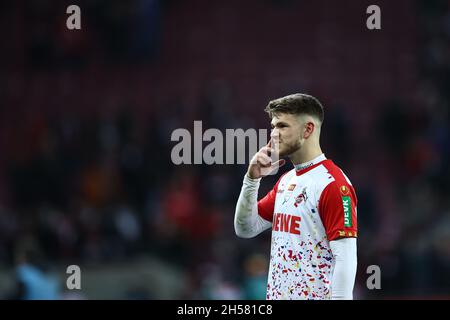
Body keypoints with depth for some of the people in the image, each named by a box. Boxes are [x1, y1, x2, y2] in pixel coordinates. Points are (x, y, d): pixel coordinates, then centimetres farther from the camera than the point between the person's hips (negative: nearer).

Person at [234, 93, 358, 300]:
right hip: (277, 295, 8)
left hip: (314, 295, -8)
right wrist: (252, 179, 4)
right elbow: (245, 229, 17)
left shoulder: (332, 184, -13)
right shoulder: (285, 181, 15)